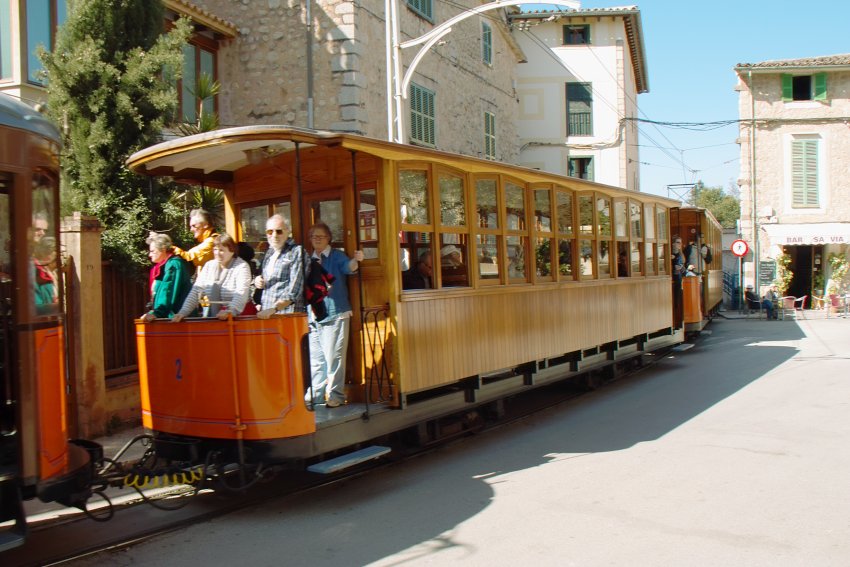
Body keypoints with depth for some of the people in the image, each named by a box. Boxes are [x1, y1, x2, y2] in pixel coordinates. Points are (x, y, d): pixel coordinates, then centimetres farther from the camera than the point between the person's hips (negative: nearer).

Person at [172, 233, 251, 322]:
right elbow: (196, 291, 3)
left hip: (237, 316, -4)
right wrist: (183, 312, -10)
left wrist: (230, 311, -35)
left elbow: (241, 293, -19)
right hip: (213, 316, 4)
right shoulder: (209, 266, 10)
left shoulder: (242, 266, -5)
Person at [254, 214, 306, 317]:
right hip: (265, 314, 6)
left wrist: (274, 308, -22)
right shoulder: (269, 253, 17)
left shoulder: (297, 252, -4)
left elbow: (294, 289, -13)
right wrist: (256, 281, 8)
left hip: (287, 313, -6)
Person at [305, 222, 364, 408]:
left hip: (335, 314, -5)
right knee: (315, 357, 12)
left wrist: (356, 260, -42)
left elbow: (348, 266, -21)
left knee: (334, 356, -4)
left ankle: (335, 395, 4)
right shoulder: (309, 260, 14)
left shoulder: (337, 256, -1)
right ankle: (315, 394, 22)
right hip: (314, 315, 6)